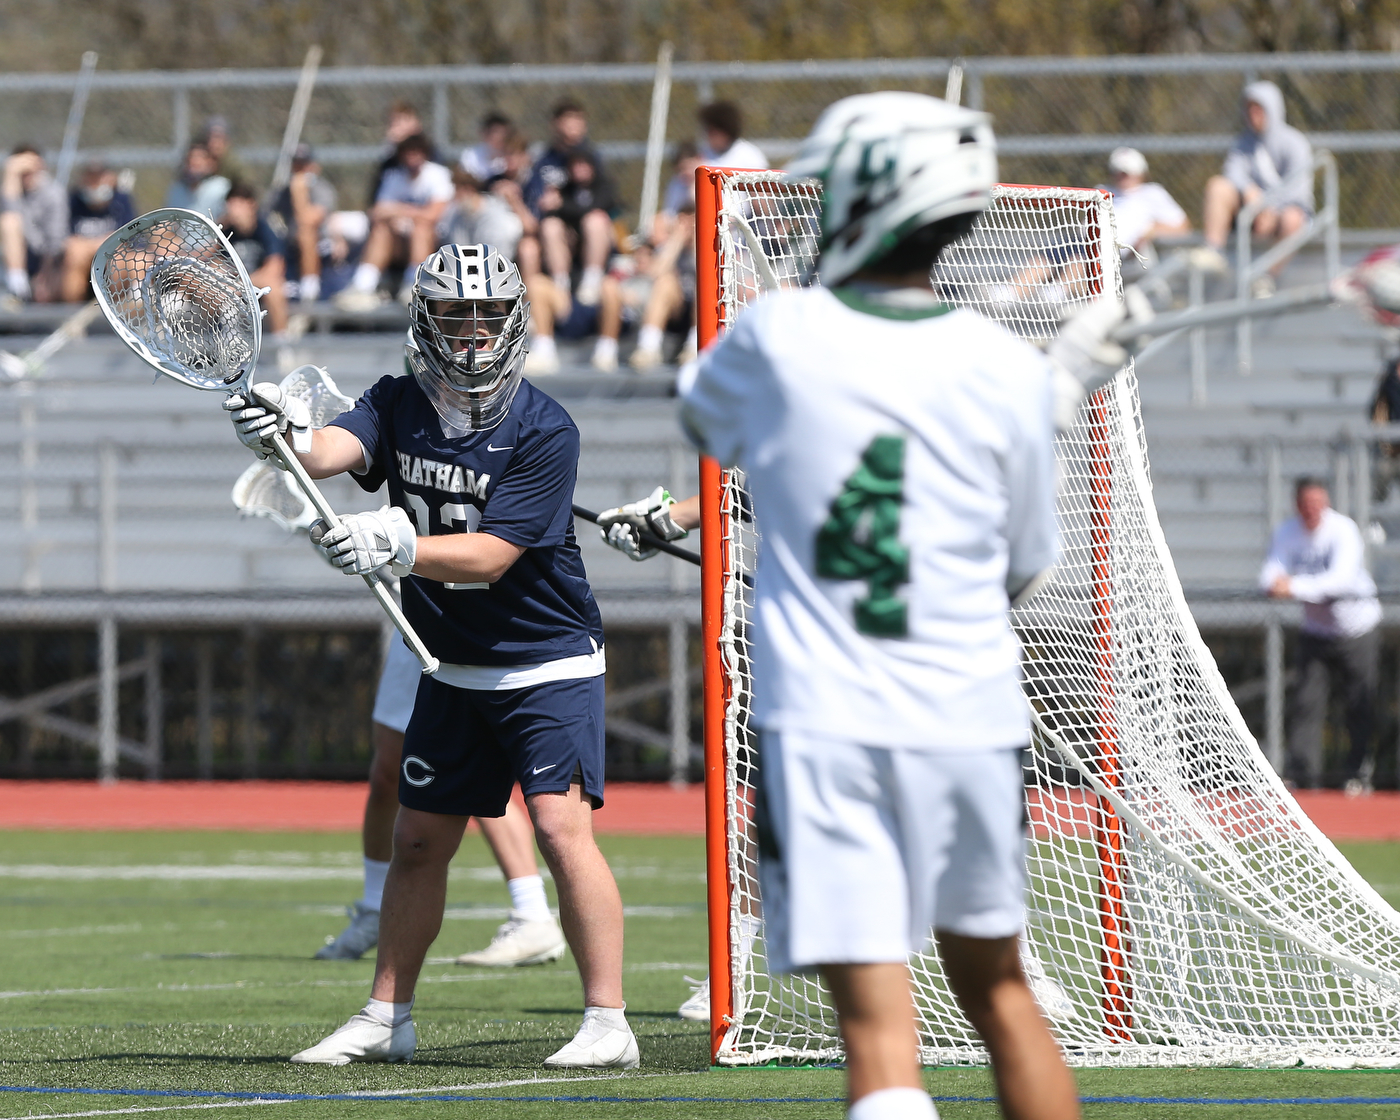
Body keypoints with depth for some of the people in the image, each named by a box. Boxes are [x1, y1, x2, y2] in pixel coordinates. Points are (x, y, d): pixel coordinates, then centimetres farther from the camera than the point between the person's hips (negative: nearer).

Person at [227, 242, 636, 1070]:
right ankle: (387, 1019, 21)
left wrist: (395, 548, -40)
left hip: (548, 664, -5)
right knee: (419, 839, 10)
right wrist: (286, 436, -45)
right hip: (454, 670, 6)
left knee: (562, 825, -17)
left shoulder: (544, 431, -18)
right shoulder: (400, 405, -2)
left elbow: (490, 555, -25)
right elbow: (338, 448, -22)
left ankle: (608, 1024, -14)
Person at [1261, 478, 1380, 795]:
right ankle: (1301, 772, -8)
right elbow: (1272, 572, -14)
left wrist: (1296, 587, -43)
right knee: (1307, 701, -8)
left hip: (1357, 629, -3)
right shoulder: (1287, 533, -6)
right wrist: (1275, 583, -39)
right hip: (1315, 630, 3)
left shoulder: (1343, 530, -20)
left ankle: (1360, 774, 7)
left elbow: (1340, 579, -32)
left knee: (1361, 706, -2)